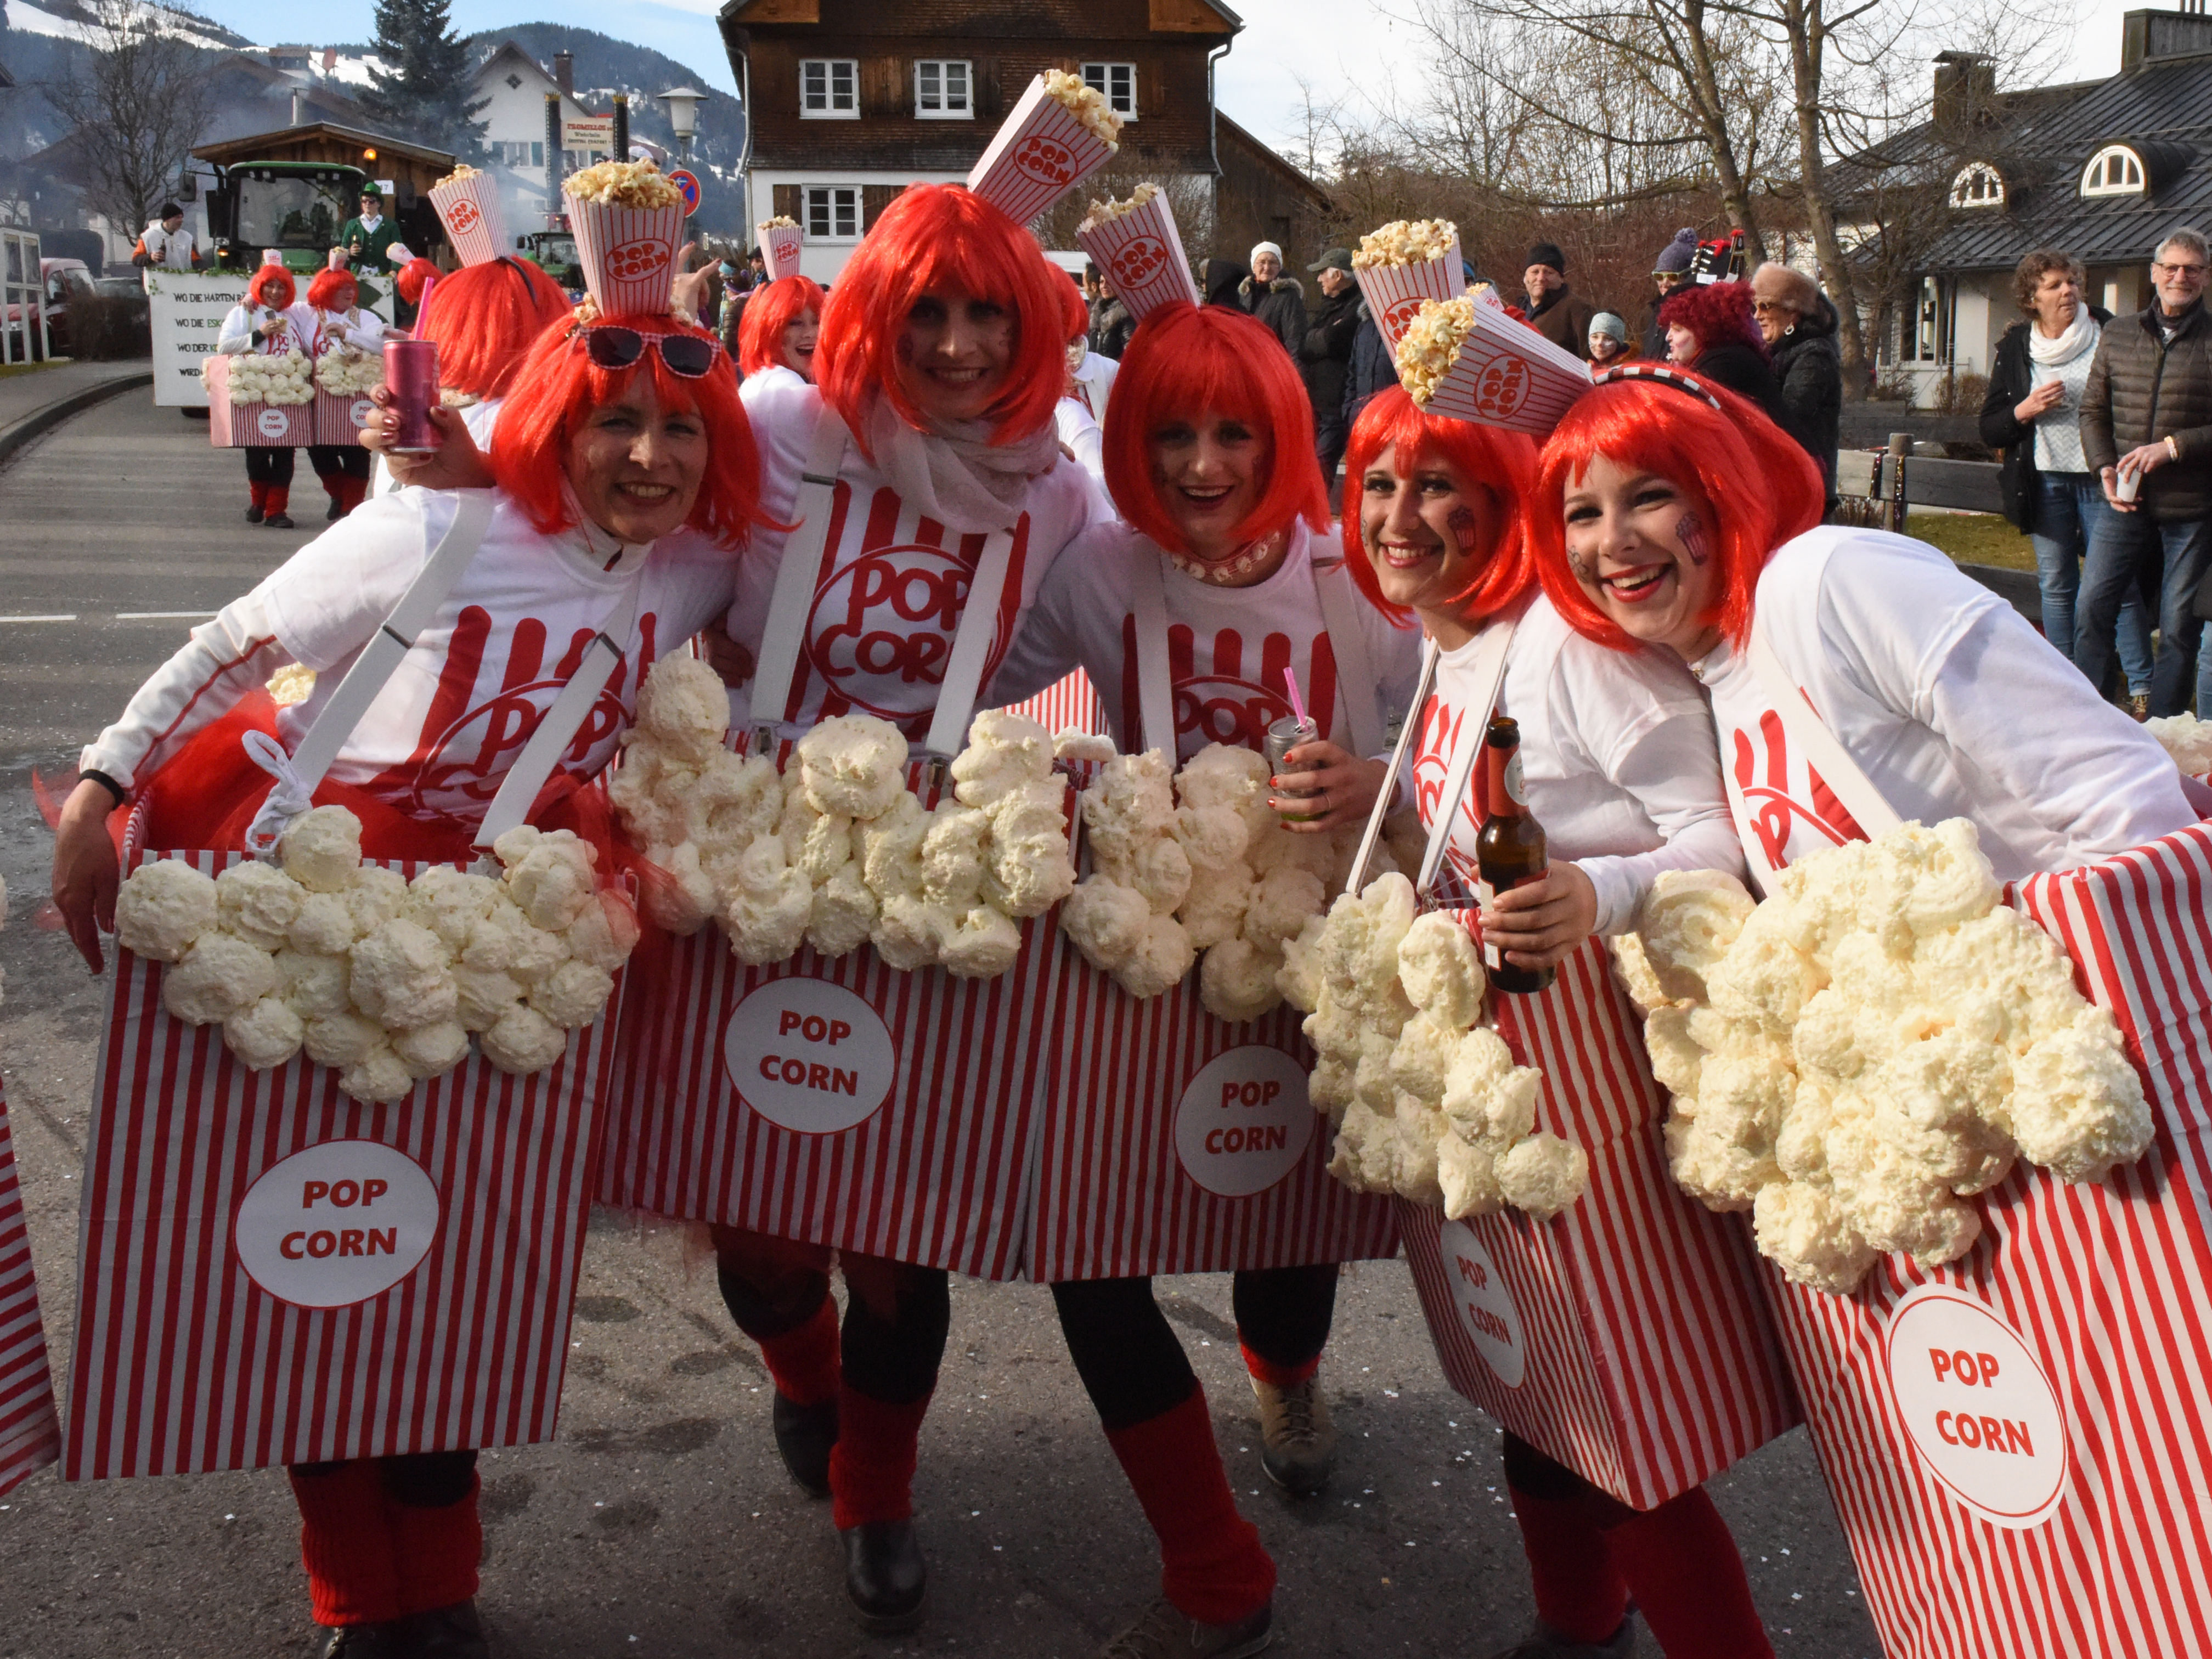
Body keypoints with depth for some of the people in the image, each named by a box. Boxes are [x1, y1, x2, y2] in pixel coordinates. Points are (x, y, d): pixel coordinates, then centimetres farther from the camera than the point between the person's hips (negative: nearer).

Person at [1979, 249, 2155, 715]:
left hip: (2101, 479, -3)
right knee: (2056, 588, 8)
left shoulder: (2109, 334, -2)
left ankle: (2142, 690, 2)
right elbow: (1990, 430, 7)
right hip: (2044, 480, 3)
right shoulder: (2016, 347, 5)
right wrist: (2026, 410, -12)